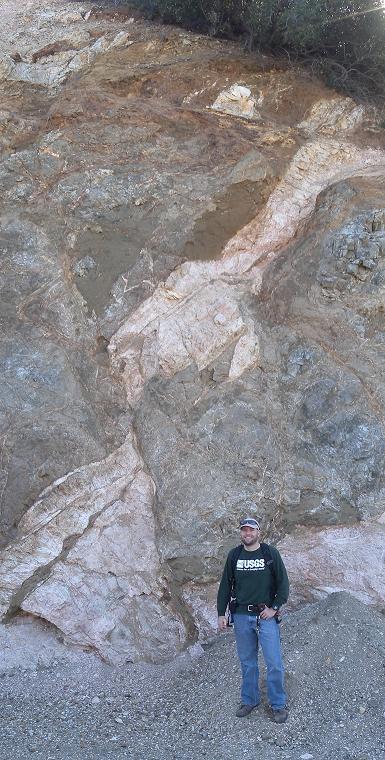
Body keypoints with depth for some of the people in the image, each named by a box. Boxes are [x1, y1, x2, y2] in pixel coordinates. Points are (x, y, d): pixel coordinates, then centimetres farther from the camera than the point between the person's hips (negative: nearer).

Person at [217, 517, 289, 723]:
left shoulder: (270, 553, -4)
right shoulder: (234, 555, 4)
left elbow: (283, 582, -2)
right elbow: (225, 586, 9)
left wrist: (274, 607, -9)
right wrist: (221, 614, 6)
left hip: (266, 615, -3)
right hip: (241, 616, 3)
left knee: (274, 663, -1)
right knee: (247, 662, 13)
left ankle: (278, 704, 14)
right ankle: (249, 700, 28)